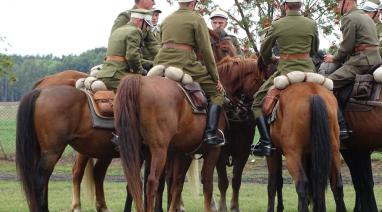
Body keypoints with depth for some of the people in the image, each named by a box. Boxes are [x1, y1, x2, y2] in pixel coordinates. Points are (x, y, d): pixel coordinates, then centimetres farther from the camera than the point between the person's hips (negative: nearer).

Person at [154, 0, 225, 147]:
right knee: (216, 91, 7)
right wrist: (216, 79, 5)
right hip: (184, 65, -6)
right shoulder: (196, 19, 1)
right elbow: (206, 51, -2)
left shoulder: (166, 20, 20)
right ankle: (210, 134, -5)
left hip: (160, 65, 6)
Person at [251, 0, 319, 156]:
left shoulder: (277, 26, -4)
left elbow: (264, 51, 7)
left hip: (285, 71, -3)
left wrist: (268, 62, 29)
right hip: (308, 71, 3)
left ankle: (266, 142, -4)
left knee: (258, 102, 10)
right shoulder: (312, 24, 1)